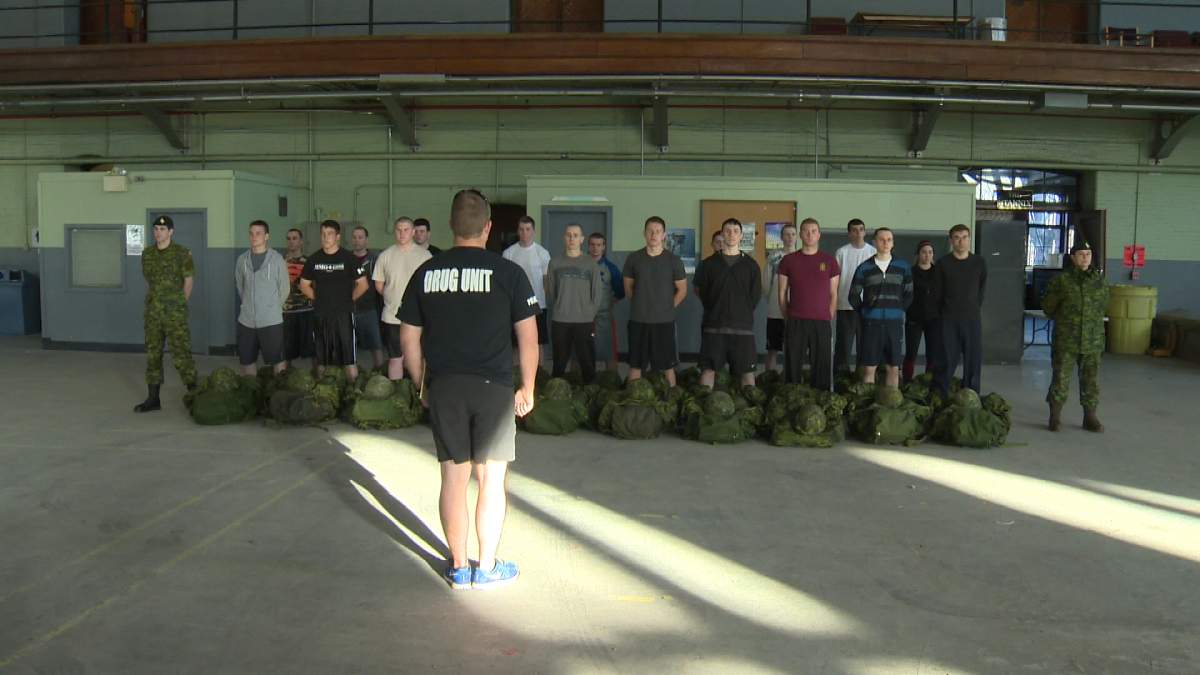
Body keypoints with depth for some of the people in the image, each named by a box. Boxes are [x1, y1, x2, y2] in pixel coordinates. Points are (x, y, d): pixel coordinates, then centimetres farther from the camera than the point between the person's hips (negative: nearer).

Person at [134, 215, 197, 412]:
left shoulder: (182, 253, -6)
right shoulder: (147, 254, 9)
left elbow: (188, 282, 0)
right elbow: (148, 282, 18)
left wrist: (178, 305, 7)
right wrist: (150, 305, 14)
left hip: (175, 313, -5)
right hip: (153, 313, 5)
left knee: (180, 354, -6)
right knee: (152, 354, 8)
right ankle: (153, 398, 15)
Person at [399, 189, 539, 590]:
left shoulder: (426, 273, 4)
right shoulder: (508, 272, -5)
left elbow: (408, 338, 7)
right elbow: (528, 336, -5)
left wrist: (422, 384, 17)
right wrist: (527, 388, 5)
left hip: (443, 387, 3)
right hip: (493, 388, -3)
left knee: (453, 479, 11)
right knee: (491, 480, 7)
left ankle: (458, 567, 20)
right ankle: (487, 568, 16)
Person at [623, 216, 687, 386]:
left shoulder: (673, 260, -1)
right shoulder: (633, 258, 2)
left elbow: (682, 290, 6)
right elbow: (628, 288, 11)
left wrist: (667, 307, 2)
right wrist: (640, 305, 8)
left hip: (664, 321, -1)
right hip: (638, 321, 1)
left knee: (667, 366, 3)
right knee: (635, 365, 7)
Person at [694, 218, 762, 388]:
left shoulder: (751, 265, 6)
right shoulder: (709, 263, 5)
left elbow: (756, 295, 9)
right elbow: (699, 290, 10)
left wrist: (744, 312, 6)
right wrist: (713, 310, 7)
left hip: (743, 326, 0)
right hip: (713, 325, 0)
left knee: (747, 370, 2)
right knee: (708, 368, 1)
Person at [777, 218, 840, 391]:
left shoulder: (829, 261, 7)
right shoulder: (788, 260, 7)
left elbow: (833, 294, 10)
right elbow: (782, 293, 9)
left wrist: (828, 320, 5)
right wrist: (789, 318, 6)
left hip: (822, 322, 0)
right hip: (795, 323, 0)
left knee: (821, 367, 2)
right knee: (793, 366, 1)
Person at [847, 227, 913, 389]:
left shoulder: (903, 267, 7)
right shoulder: (864, 268, 3)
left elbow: (908, 294, 13)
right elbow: (853, 296, 7)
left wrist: (898, 311, 7)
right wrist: (865, 313, 6)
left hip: (894, 323, 1)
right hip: (871, 324, -1)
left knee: (893, 368, 5)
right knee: (869, 368, 1)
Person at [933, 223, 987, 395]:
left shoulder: (979, 263, 4)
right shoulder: (943, 264, 0)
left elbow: (981, 291, 13)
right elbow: (937, 292, 5)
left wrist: (973, 309, 13)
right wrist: (945, 313, 7)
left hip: (973, 318, 2)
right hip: (949, 319, -2)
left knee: (974, 359, 2)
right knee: (948, 360, -1)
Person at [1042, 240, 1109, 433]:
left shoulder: (1099, 280, 5)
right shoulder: (1060, 280, -4)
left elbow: (1104, 304, 20)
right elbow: (1048, 306, 7)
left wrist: (1093, 322, 17)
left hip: (1092, 341, 3)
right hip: (1065, 341, -3)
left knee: (1091, 380, 8)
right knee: (1060, 380, 0)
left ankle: (1090, 417, 19)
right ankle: (1055, 417, 10)